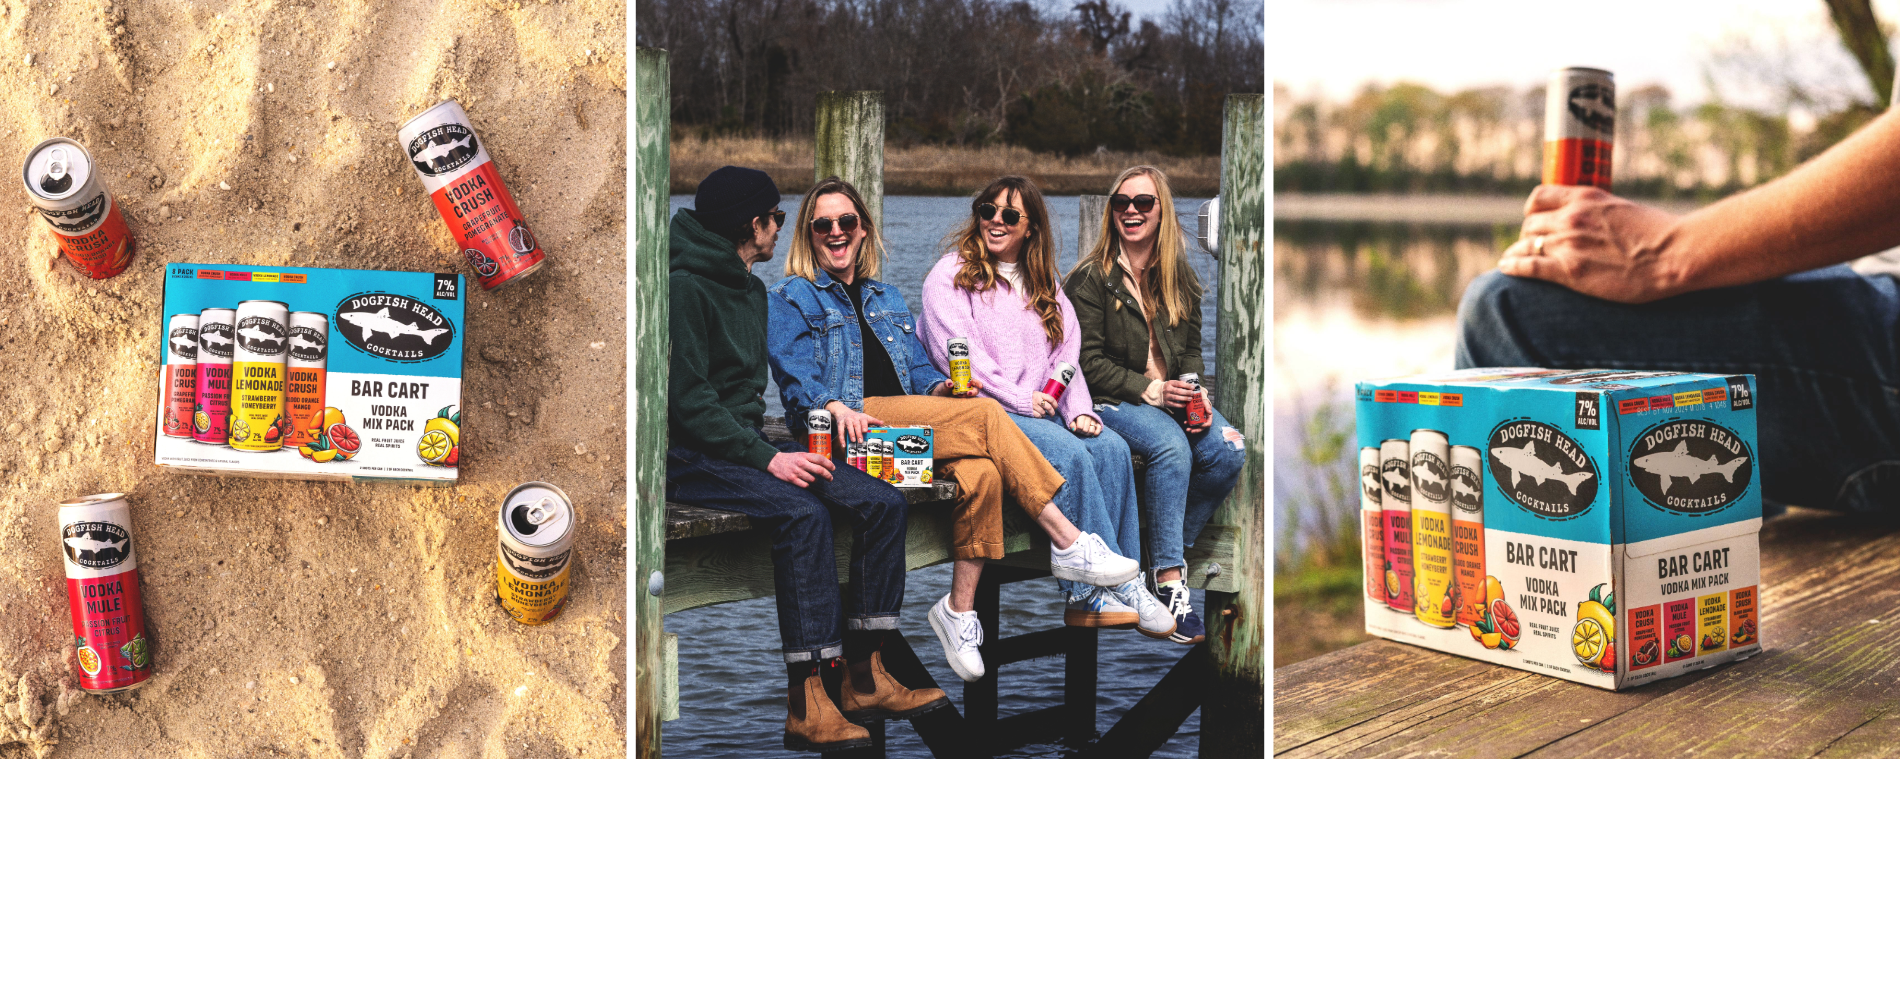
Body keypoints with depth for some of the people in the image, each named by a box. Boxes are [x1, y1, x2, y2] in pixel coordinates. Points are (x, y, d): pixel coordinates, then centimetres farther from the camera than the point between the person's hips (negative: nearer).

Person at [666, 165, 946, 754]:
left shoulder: (752, 290, 19)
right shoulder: (685, 286, -11)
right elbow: (687, 400, -18)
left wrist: (768, 447, 6)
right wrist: (766, 459, -23)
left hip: (748, 442, 9)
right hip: (689, 456, -9)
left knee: (881, 502, -7)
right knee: (803, 512, -34)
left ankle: (863, 677, -6)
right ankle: (806, 703, -32)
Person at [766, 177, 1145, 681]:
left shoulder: (887, 299, 30)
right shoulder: (792, 298, 11)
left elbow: (918, 369, 24)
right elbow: (797, 377, -5)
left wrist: (940, 388, 0)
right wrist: (837, 407, -25)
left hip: (906, 421, 6)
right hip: (846, 429, -6)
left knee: (981, 474, -28)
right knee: (986, 415, -25)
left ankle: (960, 610, -25)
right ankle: (1068, 544, -23)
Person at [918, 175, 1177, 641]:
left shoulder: (1044, 284, 22)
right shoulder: (950, 275, 2)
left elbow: (1066, 353, 15)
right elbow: (958, 356, -9)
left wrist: (1078, 410, -3)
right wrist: (1019, 400, -14)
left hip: (1041, 409, 6)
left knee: (1112, 448, -20)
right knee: (1068, 454, -29)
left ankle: (1090, 598, -22)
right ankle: (1113, 582, -23)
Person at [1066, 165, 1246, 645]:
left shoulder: (1180, 276, 13)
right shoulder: (1091, 278, -3)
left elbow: (1191, 349, 17)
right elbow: (1089, 361, -8)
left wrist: (1197, 395, -4)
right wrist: (1150, 391, -18)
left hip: (1174, 395, 5)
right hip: (1112, 401, -5)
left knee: (1230, 452, -22)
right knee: (1171, 445, -35)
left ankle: (1175, 544, -2)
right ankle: (1169, 580, -31)